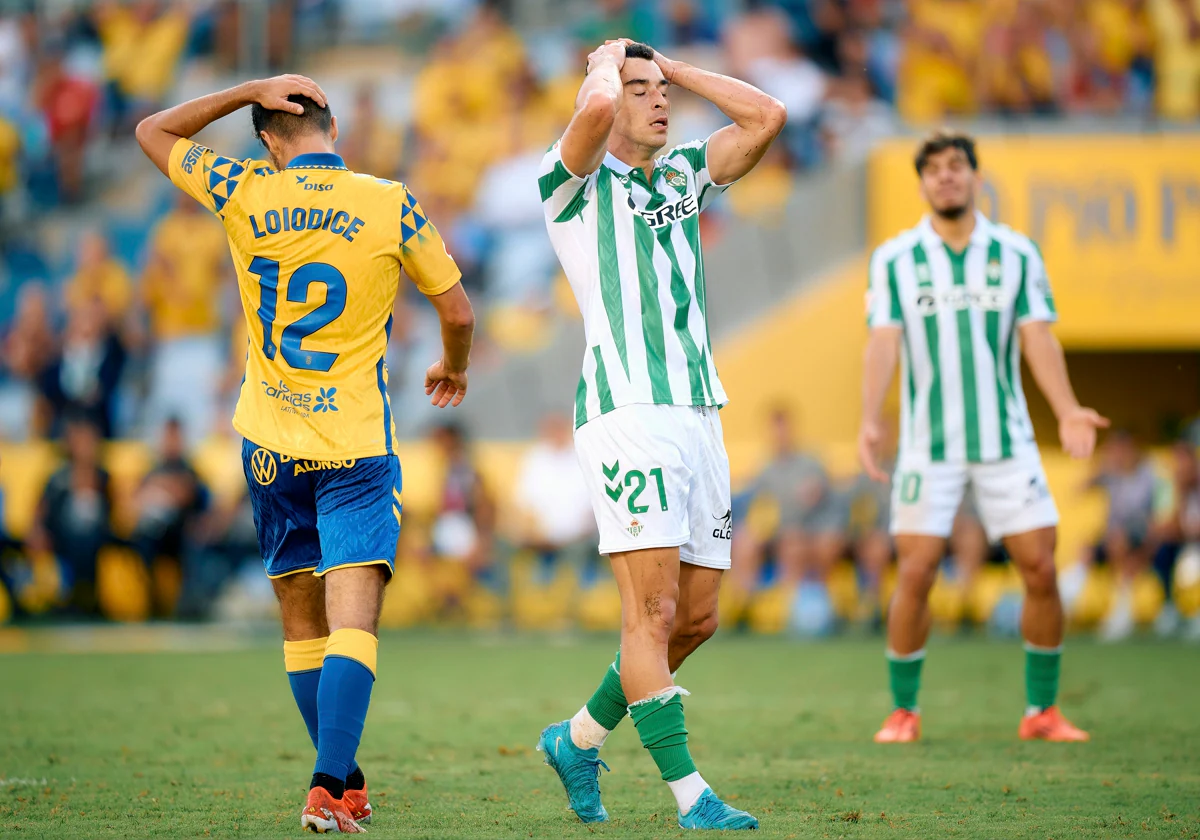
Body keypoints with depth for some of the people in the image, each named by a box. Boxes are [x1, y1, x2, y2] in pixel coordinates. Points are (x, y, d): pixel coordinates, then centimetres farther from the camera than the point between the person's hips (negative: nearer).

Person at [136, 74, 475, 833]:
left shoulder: (243, 195, -2)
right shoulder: (390, 205, -6)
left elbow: (153, 132, 14)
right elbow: (458, 311, 2)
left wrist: (249, 91, 9)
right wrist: (454, 367, 23)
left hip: (269, 443, 3)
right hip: (357, 447, -3)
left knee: (301, 619, 15)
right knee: (352, 620, -9)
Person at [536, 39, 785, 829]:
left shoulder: (685, 174, 21)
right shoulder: (575, 183, 1)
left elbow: (767, 115, 11)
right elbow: (597, 107, -19)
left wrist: (671, 64, 15)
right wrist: (608, 59, 2)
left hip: (699, 410, 7)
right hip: (626, 410, -7)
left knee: (696, 617, 7)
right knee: (653, 608, -13)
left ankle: (580, 739, 25)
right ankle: (689, 793, -14)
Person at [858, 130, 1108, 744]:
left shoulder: (1017, 254, 4)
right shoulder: (894, 260, 1)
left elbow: (1038, 338, -1)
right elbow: (883, 344, -6)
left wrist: (1067, 411, -16)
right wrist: (870, 421, -20)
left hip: (1006, 440, 1)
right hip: (927, 445, -1)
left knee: (1040, 567, -3)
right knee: (916, 573, -6)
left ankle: (1043, 711, 10)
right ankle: (903, 712, 9)